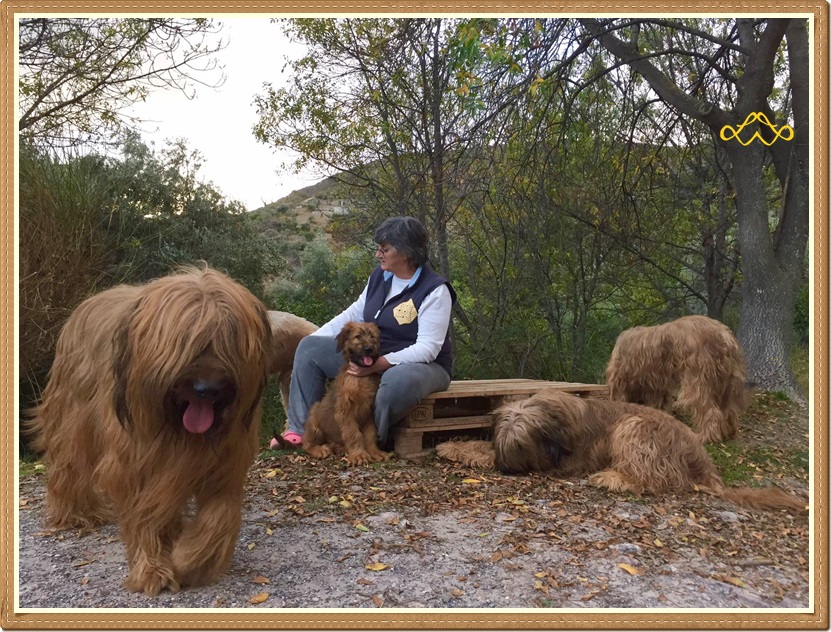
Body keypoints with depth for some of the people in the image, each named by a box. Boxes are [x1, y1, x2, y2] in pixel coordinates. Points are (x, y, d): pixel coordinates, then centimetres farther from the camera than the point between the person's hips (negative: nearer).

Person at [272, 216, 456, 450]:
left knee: (399, 379, -44)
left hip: (421, 364, -7)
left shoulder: (435, 290, -18)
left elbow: (427, 348, -25)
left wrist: (379, 364, -35)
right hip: (369, 357, 7)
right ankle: (299, 431, -10)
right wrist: (314, 338, 2)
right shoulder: (380, 276, 2)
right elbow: (353, 314, 11)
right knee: (310, 347, -4)